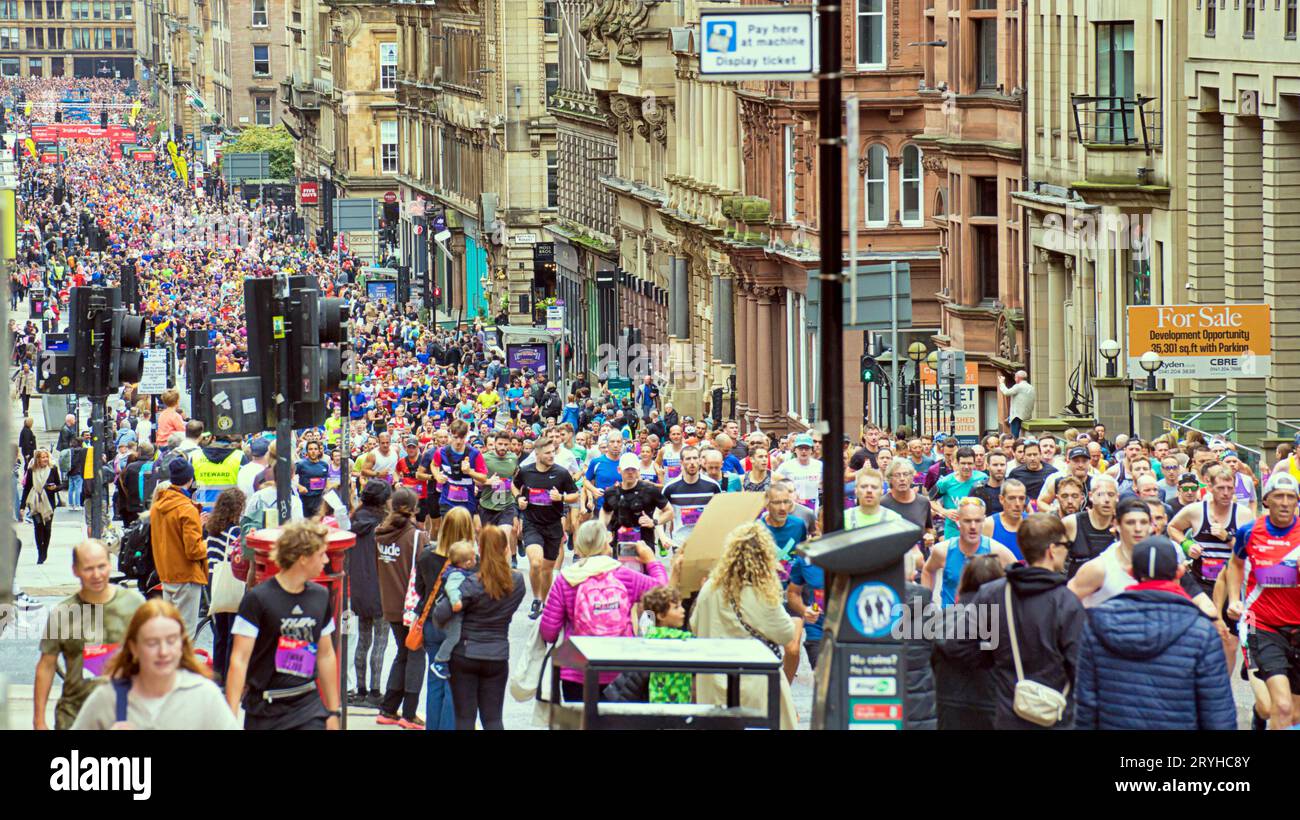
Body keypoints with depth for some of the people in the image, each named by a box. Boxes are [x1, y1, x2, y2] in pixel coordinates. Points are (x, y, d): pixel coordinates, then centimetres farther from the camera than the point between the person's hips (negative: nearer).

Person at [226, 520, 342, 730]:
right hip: (265, 711, -4)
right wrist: (230, 717, -18)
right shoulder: (258, 599, -11)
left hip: (308, 707, 4)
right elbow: (239, 659, -12)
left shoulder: (320, 596, 7)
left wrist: (333, 712, 18)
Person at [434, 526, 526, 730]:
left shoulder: (473, 584, -17)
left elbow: (441, 613, -22)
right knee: (493, 719, 9)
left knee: (464, 718, 5)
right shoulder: (517, 582, -5)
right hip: (497, 657, 3)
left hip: (465, 654, -3)